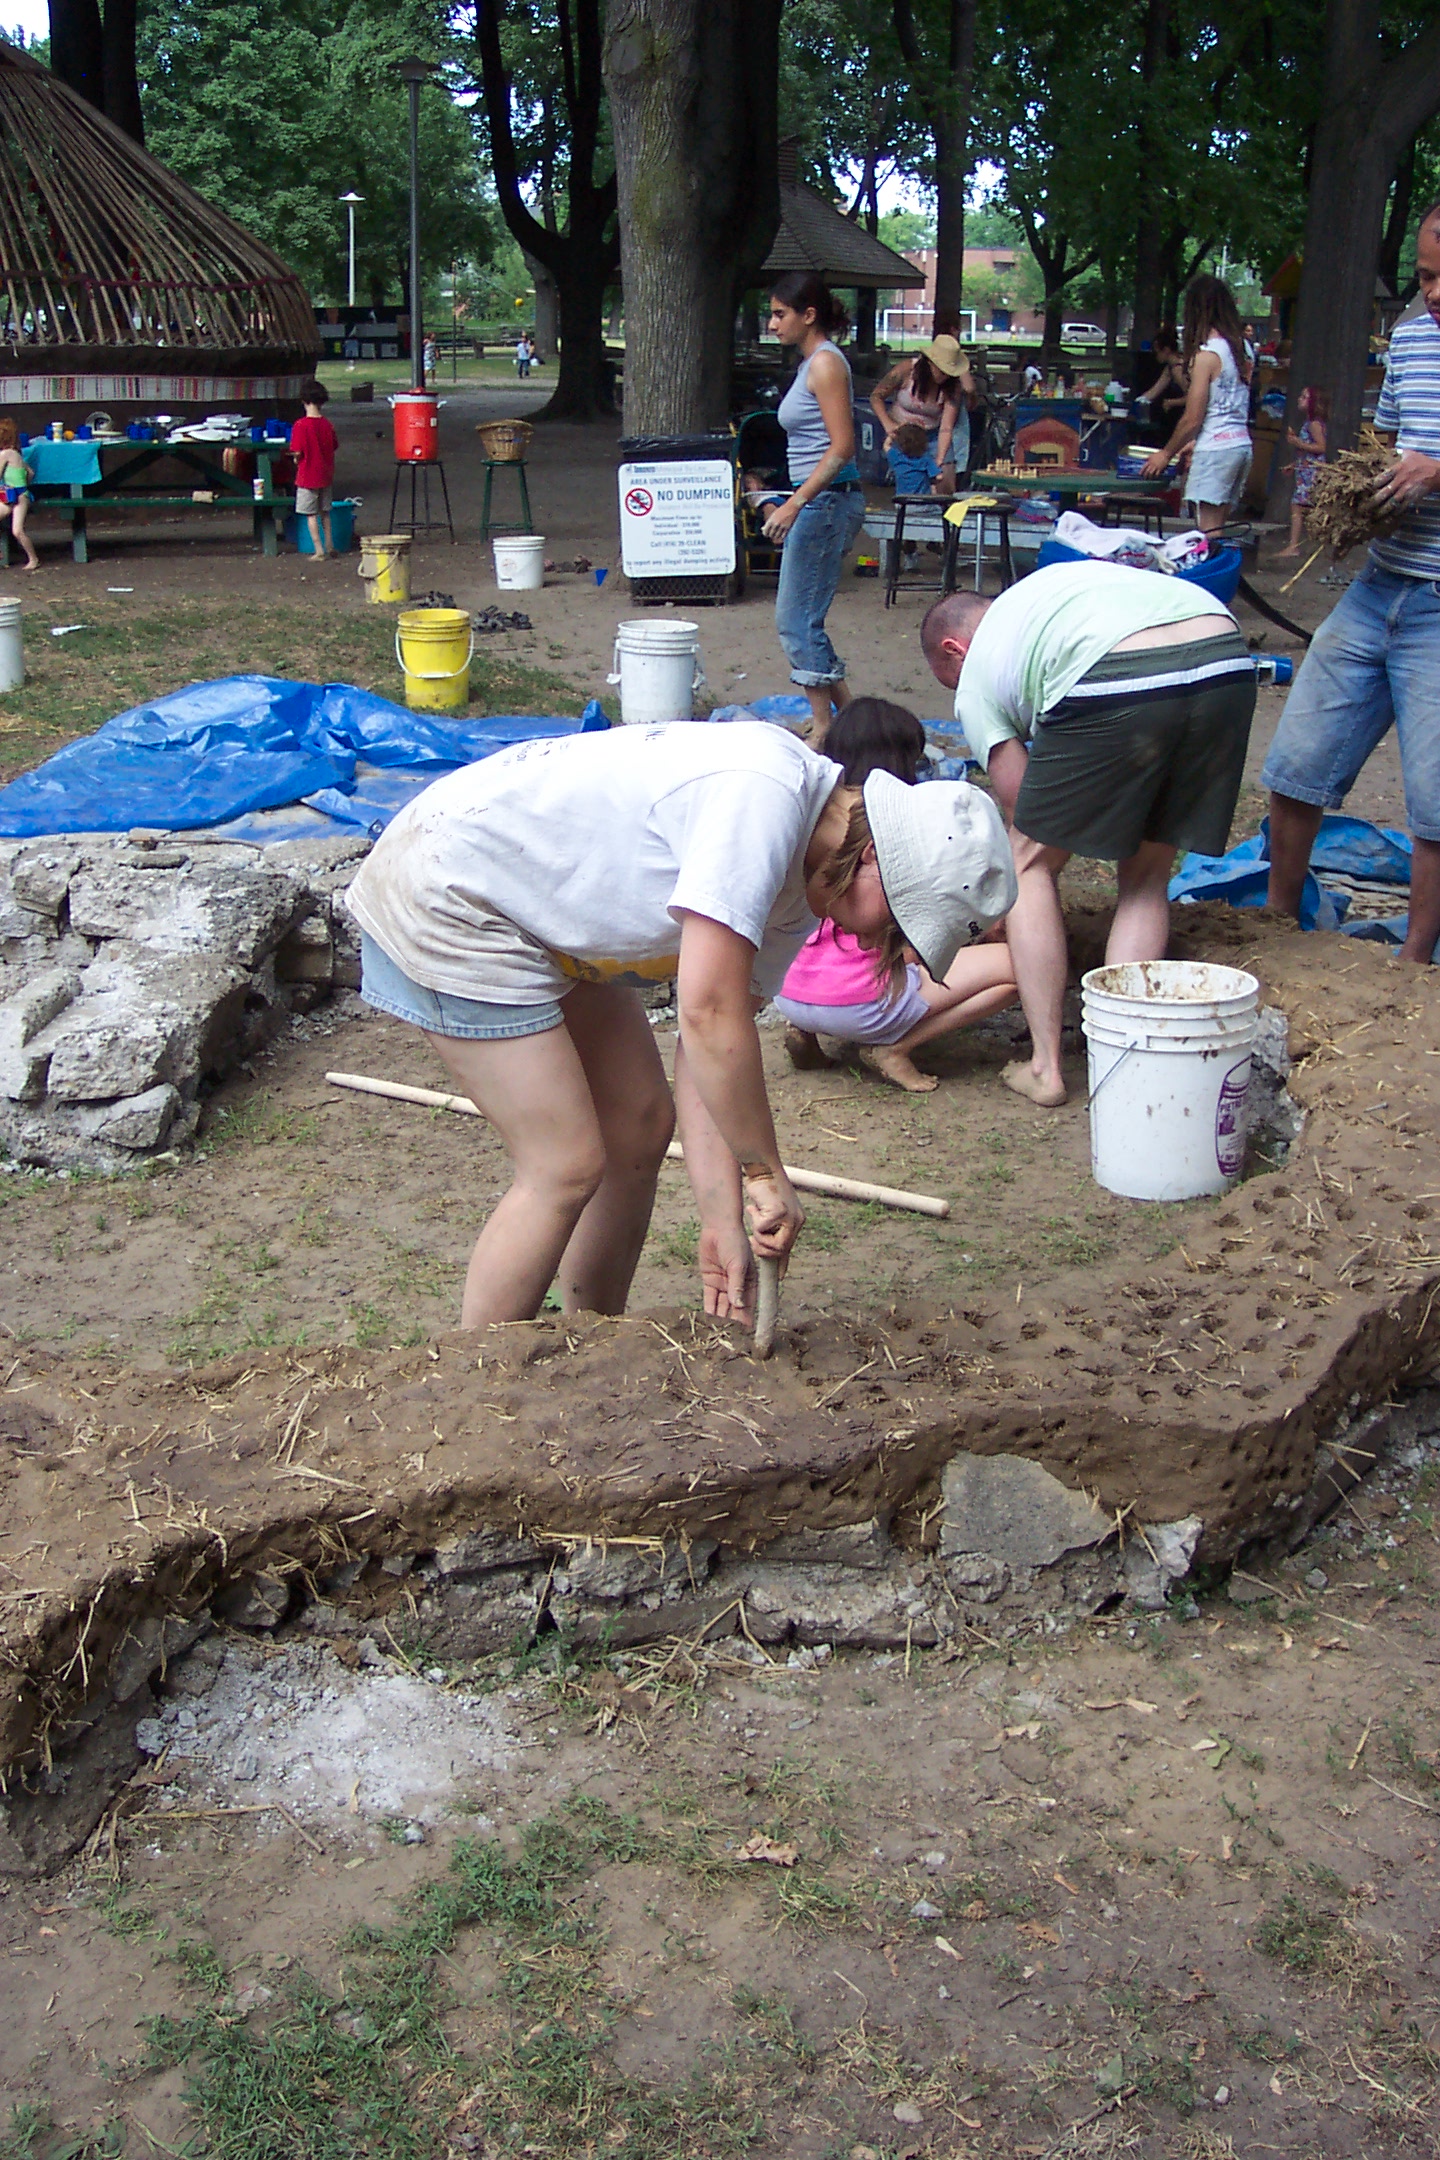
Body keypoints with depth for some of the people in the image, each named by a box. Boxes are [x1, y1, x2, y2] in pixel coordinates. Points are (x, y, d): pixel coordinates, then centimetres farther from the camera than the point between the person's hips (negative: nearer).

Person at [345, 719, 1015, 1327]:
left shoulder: (799, 883, 1)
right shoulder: (765, 796, -29)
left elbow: (709, 1049, 0)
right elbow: (707, 1012, -31)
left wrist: (723, 1222, -6)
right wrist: (766, 1174, -21)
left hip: (544, 909, 10)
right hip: (447, 894, -10)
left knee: (640, 1125, 10)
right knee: (566, 1167, -9)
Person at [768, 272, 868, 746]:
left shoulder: (826, 363, -12)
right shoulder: (811, 363, 17)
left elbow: (842, 447, -19)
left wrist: (795, 503, -22)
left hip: (826, 500, -10)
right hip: (816, 501, 10)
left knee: (797, 620, -6)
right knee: (798, 618, 12)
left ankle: (824, 731, 1)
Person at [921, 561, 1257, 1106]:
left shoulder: (976, 678, 23)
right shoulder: (1060, 578, 40)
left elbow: (1033, 831, 20)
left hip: (1117, 684, -5)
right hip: (1229, 659, 6)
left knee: (1031, 863, 16)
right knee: (1146, 876, 22)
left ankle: (1045, 1067, 13)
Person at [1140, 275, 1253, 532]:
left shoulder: (1206, 354, -12)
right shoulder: (1240, 349, 11)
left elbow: (1192, 419, -12)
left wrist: (1166, 454, 2)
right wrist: (1195, 442, 24)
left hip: (1215, 449, -8)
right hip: (1242, 445, 8)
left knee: (1208, 532, -9)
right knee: (1218, 528, 10)